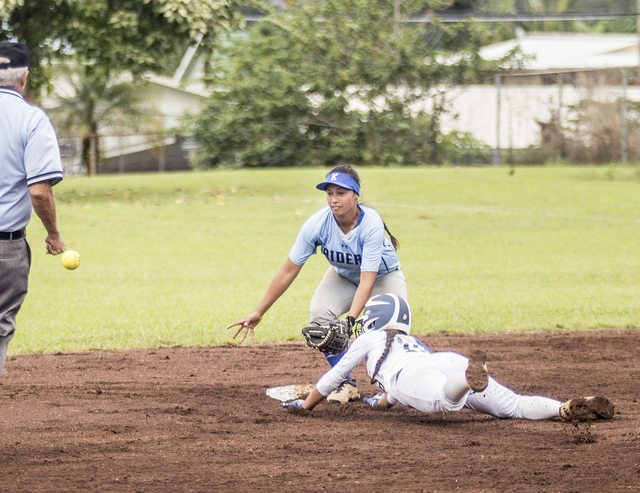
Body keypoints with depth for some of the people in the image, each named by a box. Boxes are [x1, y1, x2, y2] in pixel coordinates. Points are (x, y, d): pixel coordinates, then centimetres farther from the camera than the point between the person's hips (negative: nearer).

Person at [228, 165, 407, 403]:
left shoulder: (371, 225, -37)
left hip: (383, 275, -3)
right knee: (320, 315, -25)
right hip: (343, 276, 3)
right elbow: (288, 272, -21)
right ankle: (346, 383, -8)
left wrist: (350, 319, -54)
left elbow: (367, 282, -40)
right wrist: (258, 313, -20)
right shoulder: (318, 224, -28)